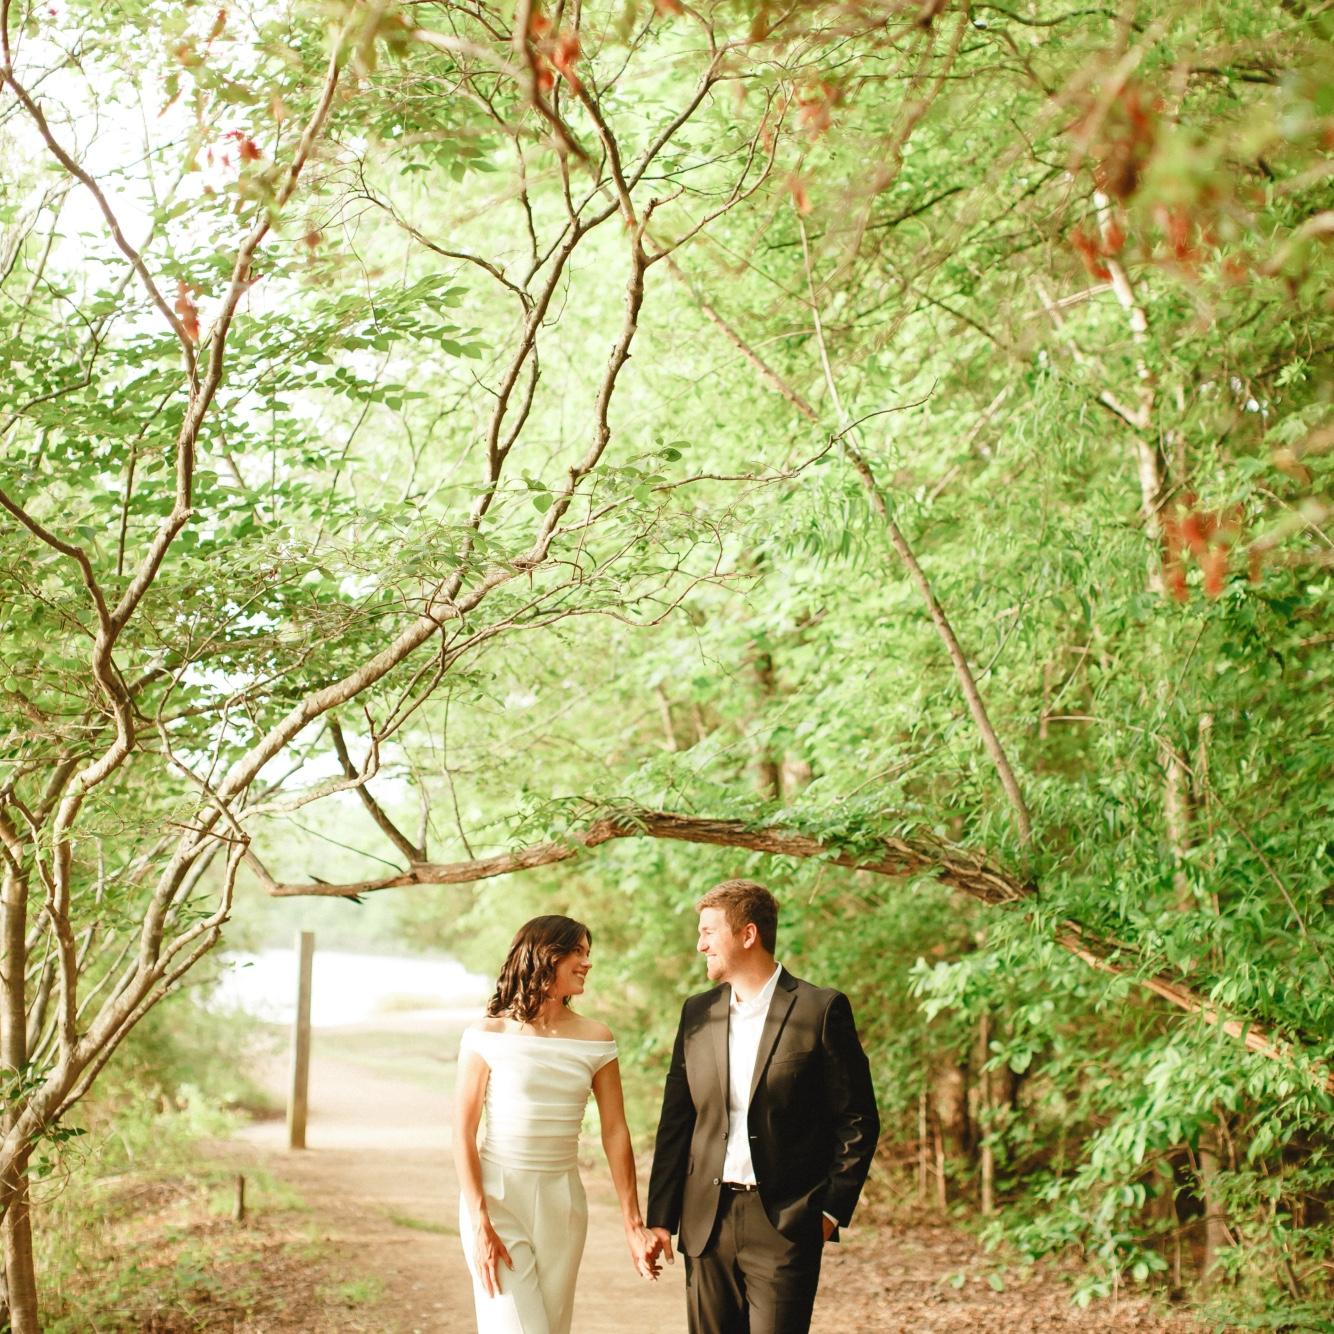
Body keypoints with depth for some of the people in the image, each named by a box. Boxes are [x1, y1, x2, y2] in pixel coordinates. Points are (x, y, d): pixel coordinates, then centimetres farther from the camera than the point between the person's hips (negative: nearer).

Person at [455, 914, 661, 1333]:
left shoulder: (595, 1040, 3)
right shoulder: (489, 1036, -6)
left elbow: (615, 1132, 2)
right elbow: (463, 1131, -6)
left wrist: (634, 1225, -1)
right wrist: (480, 1224, -12)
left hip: (561, 1204, 4)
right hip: (497, 1195, -3)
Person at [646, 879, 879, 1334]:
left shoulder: (821, 1010, -5)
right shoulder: (697, 1012, 9)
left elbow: (858, 1121, -3)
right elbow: (676, 1121, 11)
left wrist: (832, 1210, -7)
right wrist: (660, 1216, 7)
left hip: (785, 1225, -5)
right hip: (707, 1223, 5)